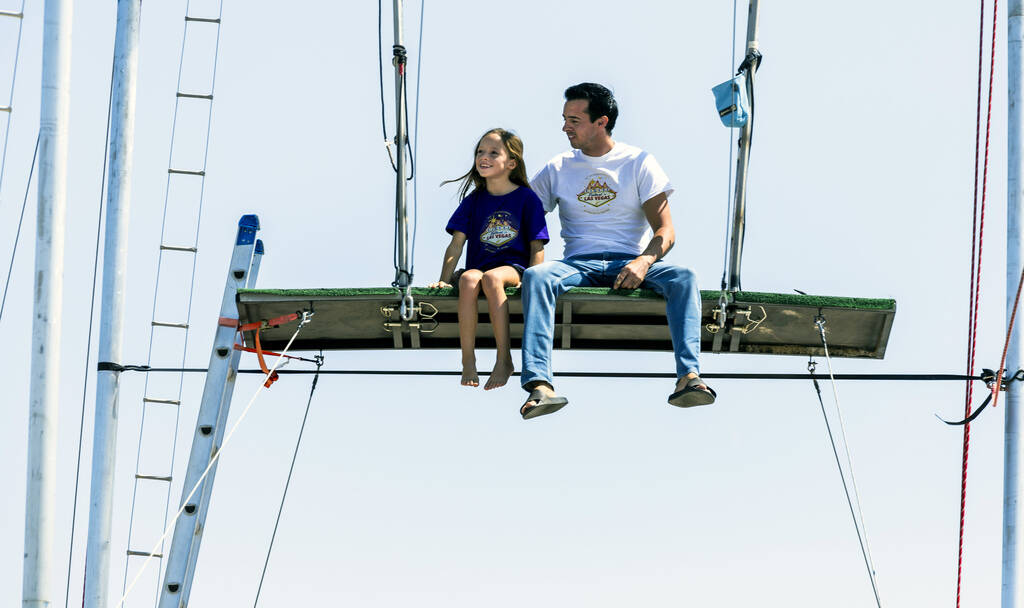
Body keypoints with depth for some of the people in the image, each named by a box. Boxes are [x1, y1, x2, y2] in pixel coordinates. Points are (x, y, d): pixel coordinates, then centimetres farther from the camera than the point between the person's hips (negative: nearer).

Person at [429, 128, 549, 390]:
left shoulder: (527, 199, 5)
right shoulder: (473, 200, 14)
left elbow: (537, 247, 2)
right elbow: (457, 243, 7)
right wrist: (444, 279, -6)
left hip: (513, 267, -3)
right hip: (479, 266, 3)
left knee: (491, 278, -38)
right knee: (468, 279, -35)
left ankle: (504, 359, -34)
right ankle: (467, 362, -32)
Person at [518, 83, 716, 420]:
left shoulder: (639, 162, 7)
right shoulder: (558, 168, 14)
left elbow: (665, 230, -1)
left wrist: (644, 261, -23)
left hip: (630, 263, -1)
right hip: (579, 264, 1)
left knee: (683, 277, -32)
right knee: (535, 275, -33)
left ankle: (688, 378, -46)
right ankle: (539, 385, -49)